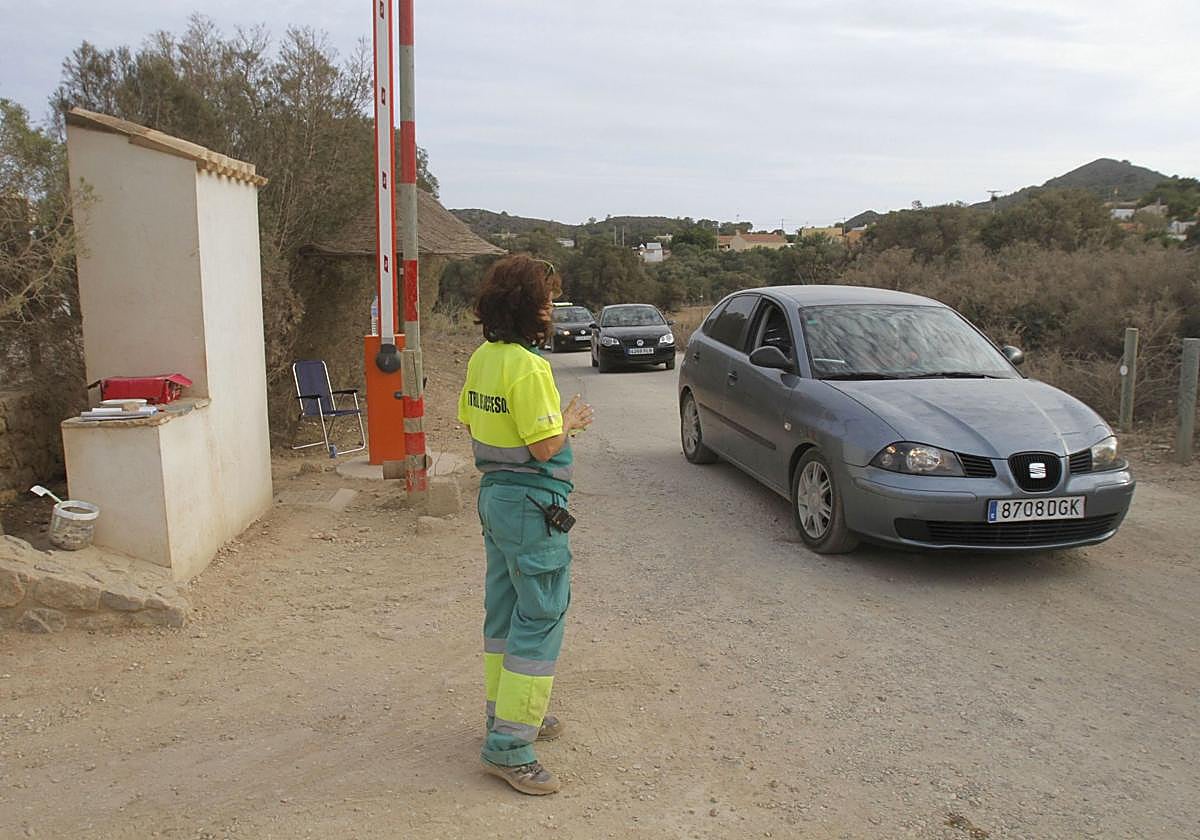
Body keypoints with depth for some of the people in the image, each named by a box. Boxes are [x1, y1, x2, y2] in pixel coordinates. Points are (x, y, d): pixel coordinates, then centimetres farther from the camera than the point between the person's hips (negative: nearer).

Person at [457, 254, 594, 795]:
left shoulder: (482, 358, 6)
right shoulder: (528, 367, -22)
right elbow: (545, 447, -22)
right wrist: (568, 421, -1)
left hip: (495, 493, 10)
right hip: (531, 503, -10)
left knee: (505, 610, 19)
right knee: (539, 619, -2)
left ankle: (507, 713, 34)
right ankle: (509, 747, 3)